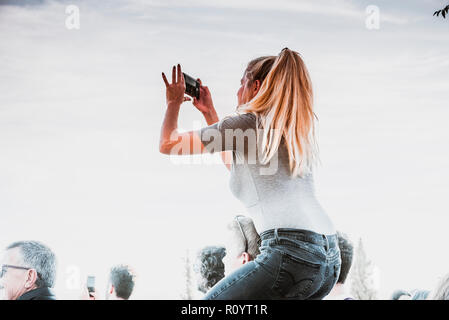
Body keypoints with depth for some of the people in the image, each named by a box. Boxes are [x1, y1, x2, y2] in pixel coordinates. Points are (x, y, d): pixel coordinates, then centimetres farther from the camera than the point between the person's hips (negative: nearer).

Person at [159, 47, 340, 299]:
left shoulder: (247, 123, 1)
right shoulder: (296, 129, 22)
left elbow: (168, 144, 9)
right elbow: (236, 165, 39)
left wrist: (173, 102, 27)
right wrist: (210, 113, 43)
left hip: (290, 251, -8)